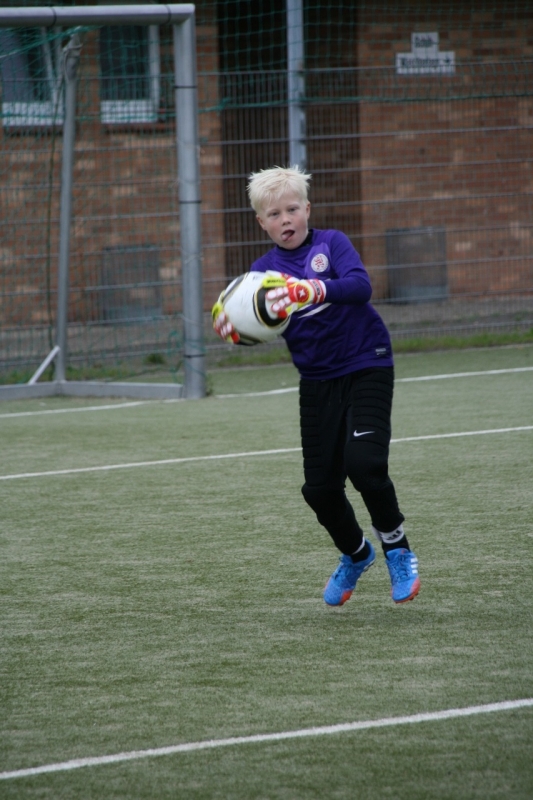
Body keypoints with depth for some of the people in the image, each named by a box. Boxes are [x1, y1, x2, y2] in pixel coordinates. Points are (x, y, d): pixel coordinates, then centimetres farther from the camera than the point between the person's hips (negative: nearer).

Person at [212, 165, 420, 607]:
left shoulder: (332, 244, -7)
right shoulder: (265, 269, 4)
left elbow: (360, 285, -25)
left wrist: (312, 290, -42)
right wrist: (233, 327, -28)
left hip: (367, 368, -4)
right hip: (318, 382, 4)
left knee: (363, 462, -21)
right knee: (319, 486, 2)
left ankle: (397, 548, 3)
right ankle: (356, 555, 30)